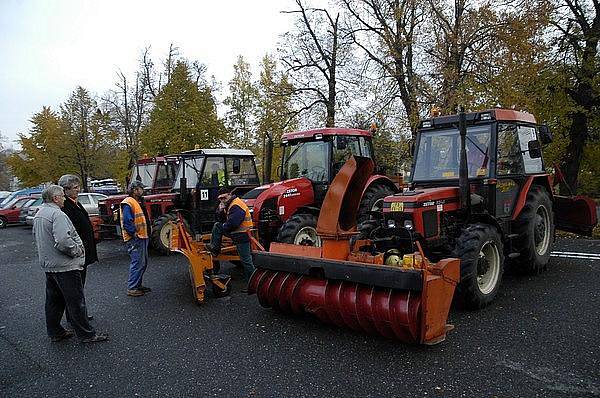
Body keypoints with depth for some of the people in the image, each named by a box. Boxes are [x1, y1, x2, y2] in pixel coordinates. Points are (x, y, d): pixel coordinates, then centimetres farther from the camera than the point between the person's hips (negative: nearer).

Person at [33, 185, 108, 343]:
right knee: (76, 301, -1)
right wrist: (78, 251, -16)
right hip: (64, 266, -10)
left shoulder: (38, 214, 12)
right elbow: (63, 241, -31)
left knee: (54, 300, 18)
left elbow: (37, 238, 22)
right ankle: (86, 334, 7)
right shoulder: (57, 214, -21)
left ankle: (55, 332, 28)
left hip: (48, 265, 10)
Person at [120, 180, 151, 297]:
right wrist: (134, 233, -21)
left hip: (141, 238, 11)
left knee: (143, 262, 16)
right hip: (135, 239, -11)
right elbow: (127, 222, -23)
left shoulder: (137, 202, 19)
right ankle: (131, 288, -3)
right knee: (137, 263, -9)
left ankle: (138, 284, 26)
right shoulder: (128, 203, -14)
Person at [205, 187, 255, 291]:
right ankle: (215, 248, 15)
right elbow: (221, 220, 14)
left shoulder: (237, 206, -20)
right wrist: (220, 210, -5)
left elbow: (232, 224, -28)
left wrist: (223, 227, -7)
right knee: (217, 225, 8)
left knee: (246, 261, -4)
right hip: (235, 233, 10)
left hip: (242, 236, -10)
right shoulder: (228, 205, 14)